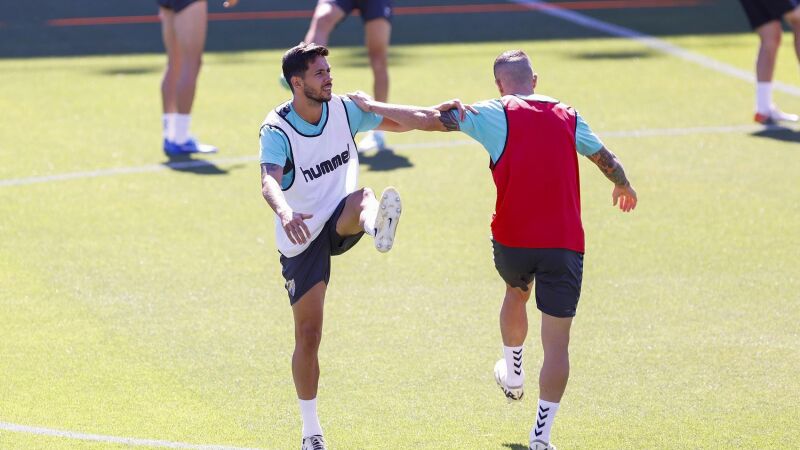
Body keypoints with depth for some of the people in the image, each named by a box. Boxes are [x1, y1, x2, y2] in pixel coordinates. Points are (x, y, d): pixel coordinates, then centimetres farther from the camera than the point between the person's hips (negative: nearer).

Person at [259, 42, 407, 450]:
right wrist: (284, 212, -58)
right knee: (308, 334, -2)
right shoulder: (276, 130, -19)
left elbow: (396, 121, 9)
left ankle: (379, 229, -71)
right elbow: (269, 182, -36)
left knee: (362, 198, -33)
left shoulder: (344, 109, -4)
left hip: (338, 223, 3)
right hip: (301, 238, -3)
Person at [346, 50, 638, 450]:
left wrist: (372, 106, 8)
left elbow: (426, 119, -4)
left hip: (512, 240, 0)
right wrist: (624, 187, 43)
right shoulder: (567, 117, 10)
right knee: (557, 342, 3)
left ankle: (513, 375, 50)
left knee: (516, 293, 34)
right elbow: (608, 160, 22)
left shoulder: (496, 114, 0)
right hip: (565, 244, 0)